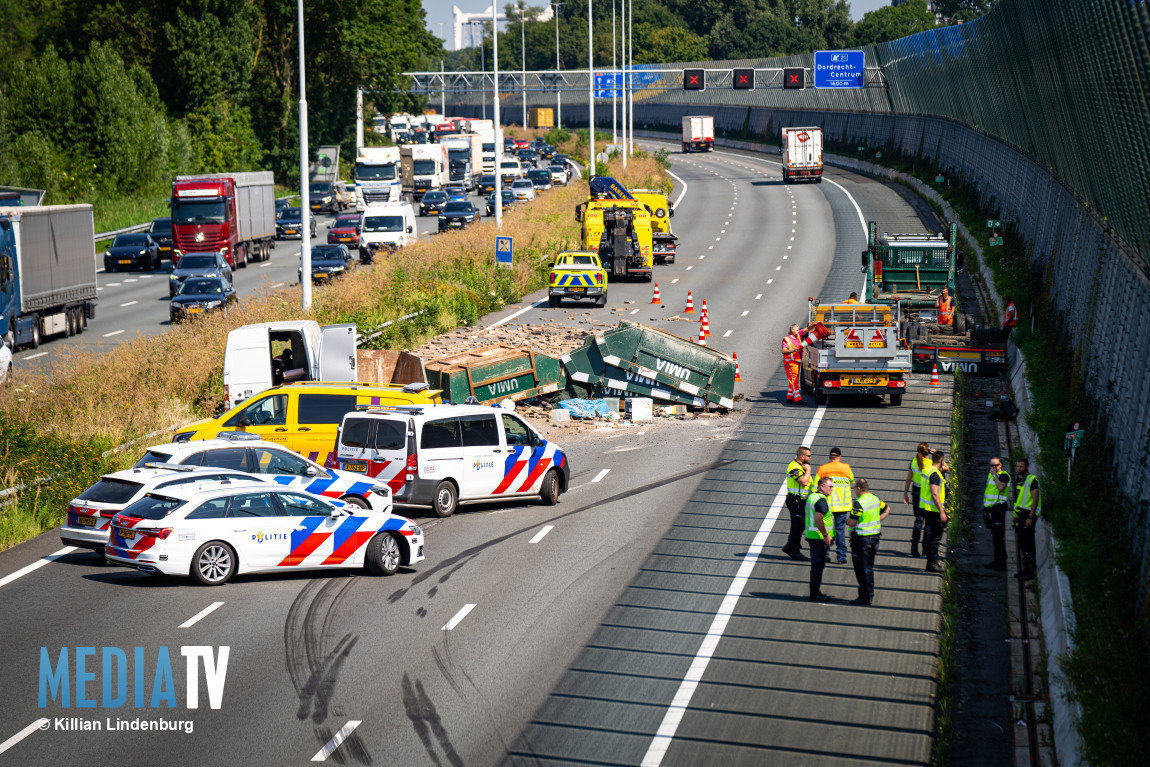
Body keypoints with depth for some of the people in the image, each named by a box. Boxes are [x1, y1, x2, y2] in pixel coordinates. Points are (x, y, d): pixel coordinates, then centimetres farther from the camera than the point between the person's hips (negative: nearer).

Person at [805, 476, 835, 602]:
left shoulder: (811, 497, 13)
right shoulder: (821, 500, -18)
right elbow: (818, 520, -28)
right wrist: (826, 535, -20)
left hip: (811, 535, 10)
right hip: (819, 538, -10)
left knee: (816, 565, 16)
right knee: (818, 565, -3)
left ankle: (815, 592, 23)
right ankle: (815, 594, 1)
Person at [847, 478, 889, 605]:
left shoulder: (859, 503, -20)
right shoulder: (875, 499, 6)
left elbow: (853, 523, -21)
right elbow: (886, 510, 20)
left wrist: (844, 520, -2)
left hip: (862, 539, -8)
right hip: (874, 536, 8)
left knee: (861, 569, 0)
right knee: (869, 567, 17)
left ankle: (864, 597, 3)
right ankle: (870, 595, 23)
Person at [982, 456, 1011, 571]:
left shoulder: (1004, 475, -7)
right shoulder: (990, 474, 18)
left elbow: (1001, 487, -26)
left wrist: (994, 475, -17)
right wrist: (985, 507, 21)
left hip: (998, 508, -8)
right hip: (990, 508, 8)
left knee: (998, 536, -10)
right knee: (994, 536, 11)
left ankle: (1002, 562, -9)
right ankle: (997, 560, 17)